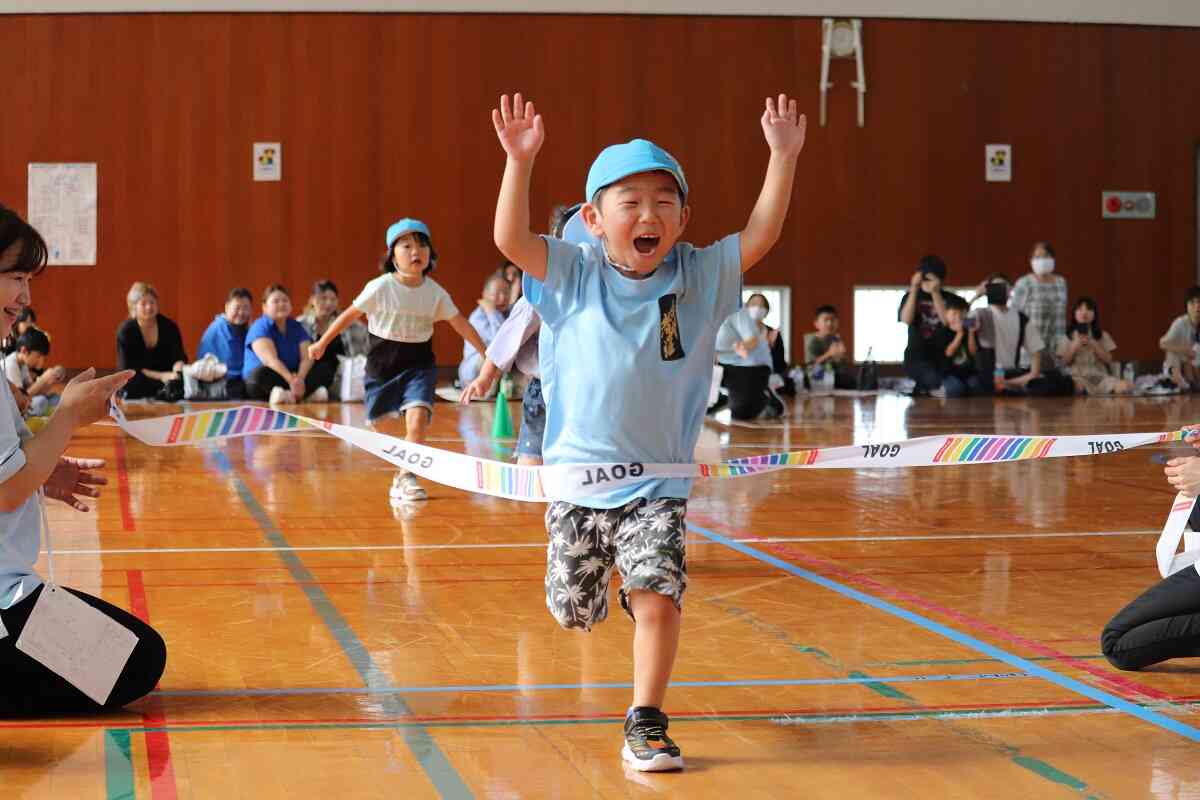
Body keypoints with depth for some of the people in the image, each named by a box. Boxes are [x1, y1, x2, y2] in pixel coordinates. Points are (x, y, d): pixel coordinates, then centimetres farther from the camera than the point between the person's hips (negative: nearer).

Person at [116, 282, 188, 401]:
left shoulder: (169, 327, -1)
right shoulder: (125, 332, -7)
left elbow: (179, 357, -4)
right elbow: (129, 369, -11)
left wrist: (176, 373, -28)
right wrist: (161, 376, -20)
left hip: (167, 378, 1)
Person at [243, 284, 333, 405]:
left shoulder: (296, 327, 9)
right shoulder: (260, 328, -8)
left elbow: (307, 358, -4)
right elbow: (271, 360, -22)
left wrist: (300, 378, -25)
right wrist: (292, 380, -36)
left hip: (292, 378, 5)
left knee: (325, 369, -14)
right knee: (262, 373, -37)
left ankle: (292, 395, -39)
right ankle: (309, 393, -42)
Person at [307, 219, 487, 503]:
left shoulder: (435, 293, -6)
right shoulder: (380, 288, -13)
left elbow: (460, 323, 1)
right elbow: (350, 314, -3)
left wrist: (486, 353, 0)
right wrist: (322, 343, 3)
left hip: (419, 365, 0)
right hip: (382, 364, 0)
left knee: (417, 418, -17)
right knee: (378, 424, 10)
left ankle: (404, 478, -10)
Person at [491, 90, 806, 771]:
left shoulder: (699, 278, 0)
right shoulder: (575, 276, -4)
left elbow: (760, 236, -6)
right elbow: (510, 239, -14)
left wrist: (784, 157, -14)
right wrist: (520, 161, -26)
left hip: (659, 481, 0)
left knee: (659, 599, -14)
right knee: (575, 612, 10)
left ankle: (646, 725, 1)